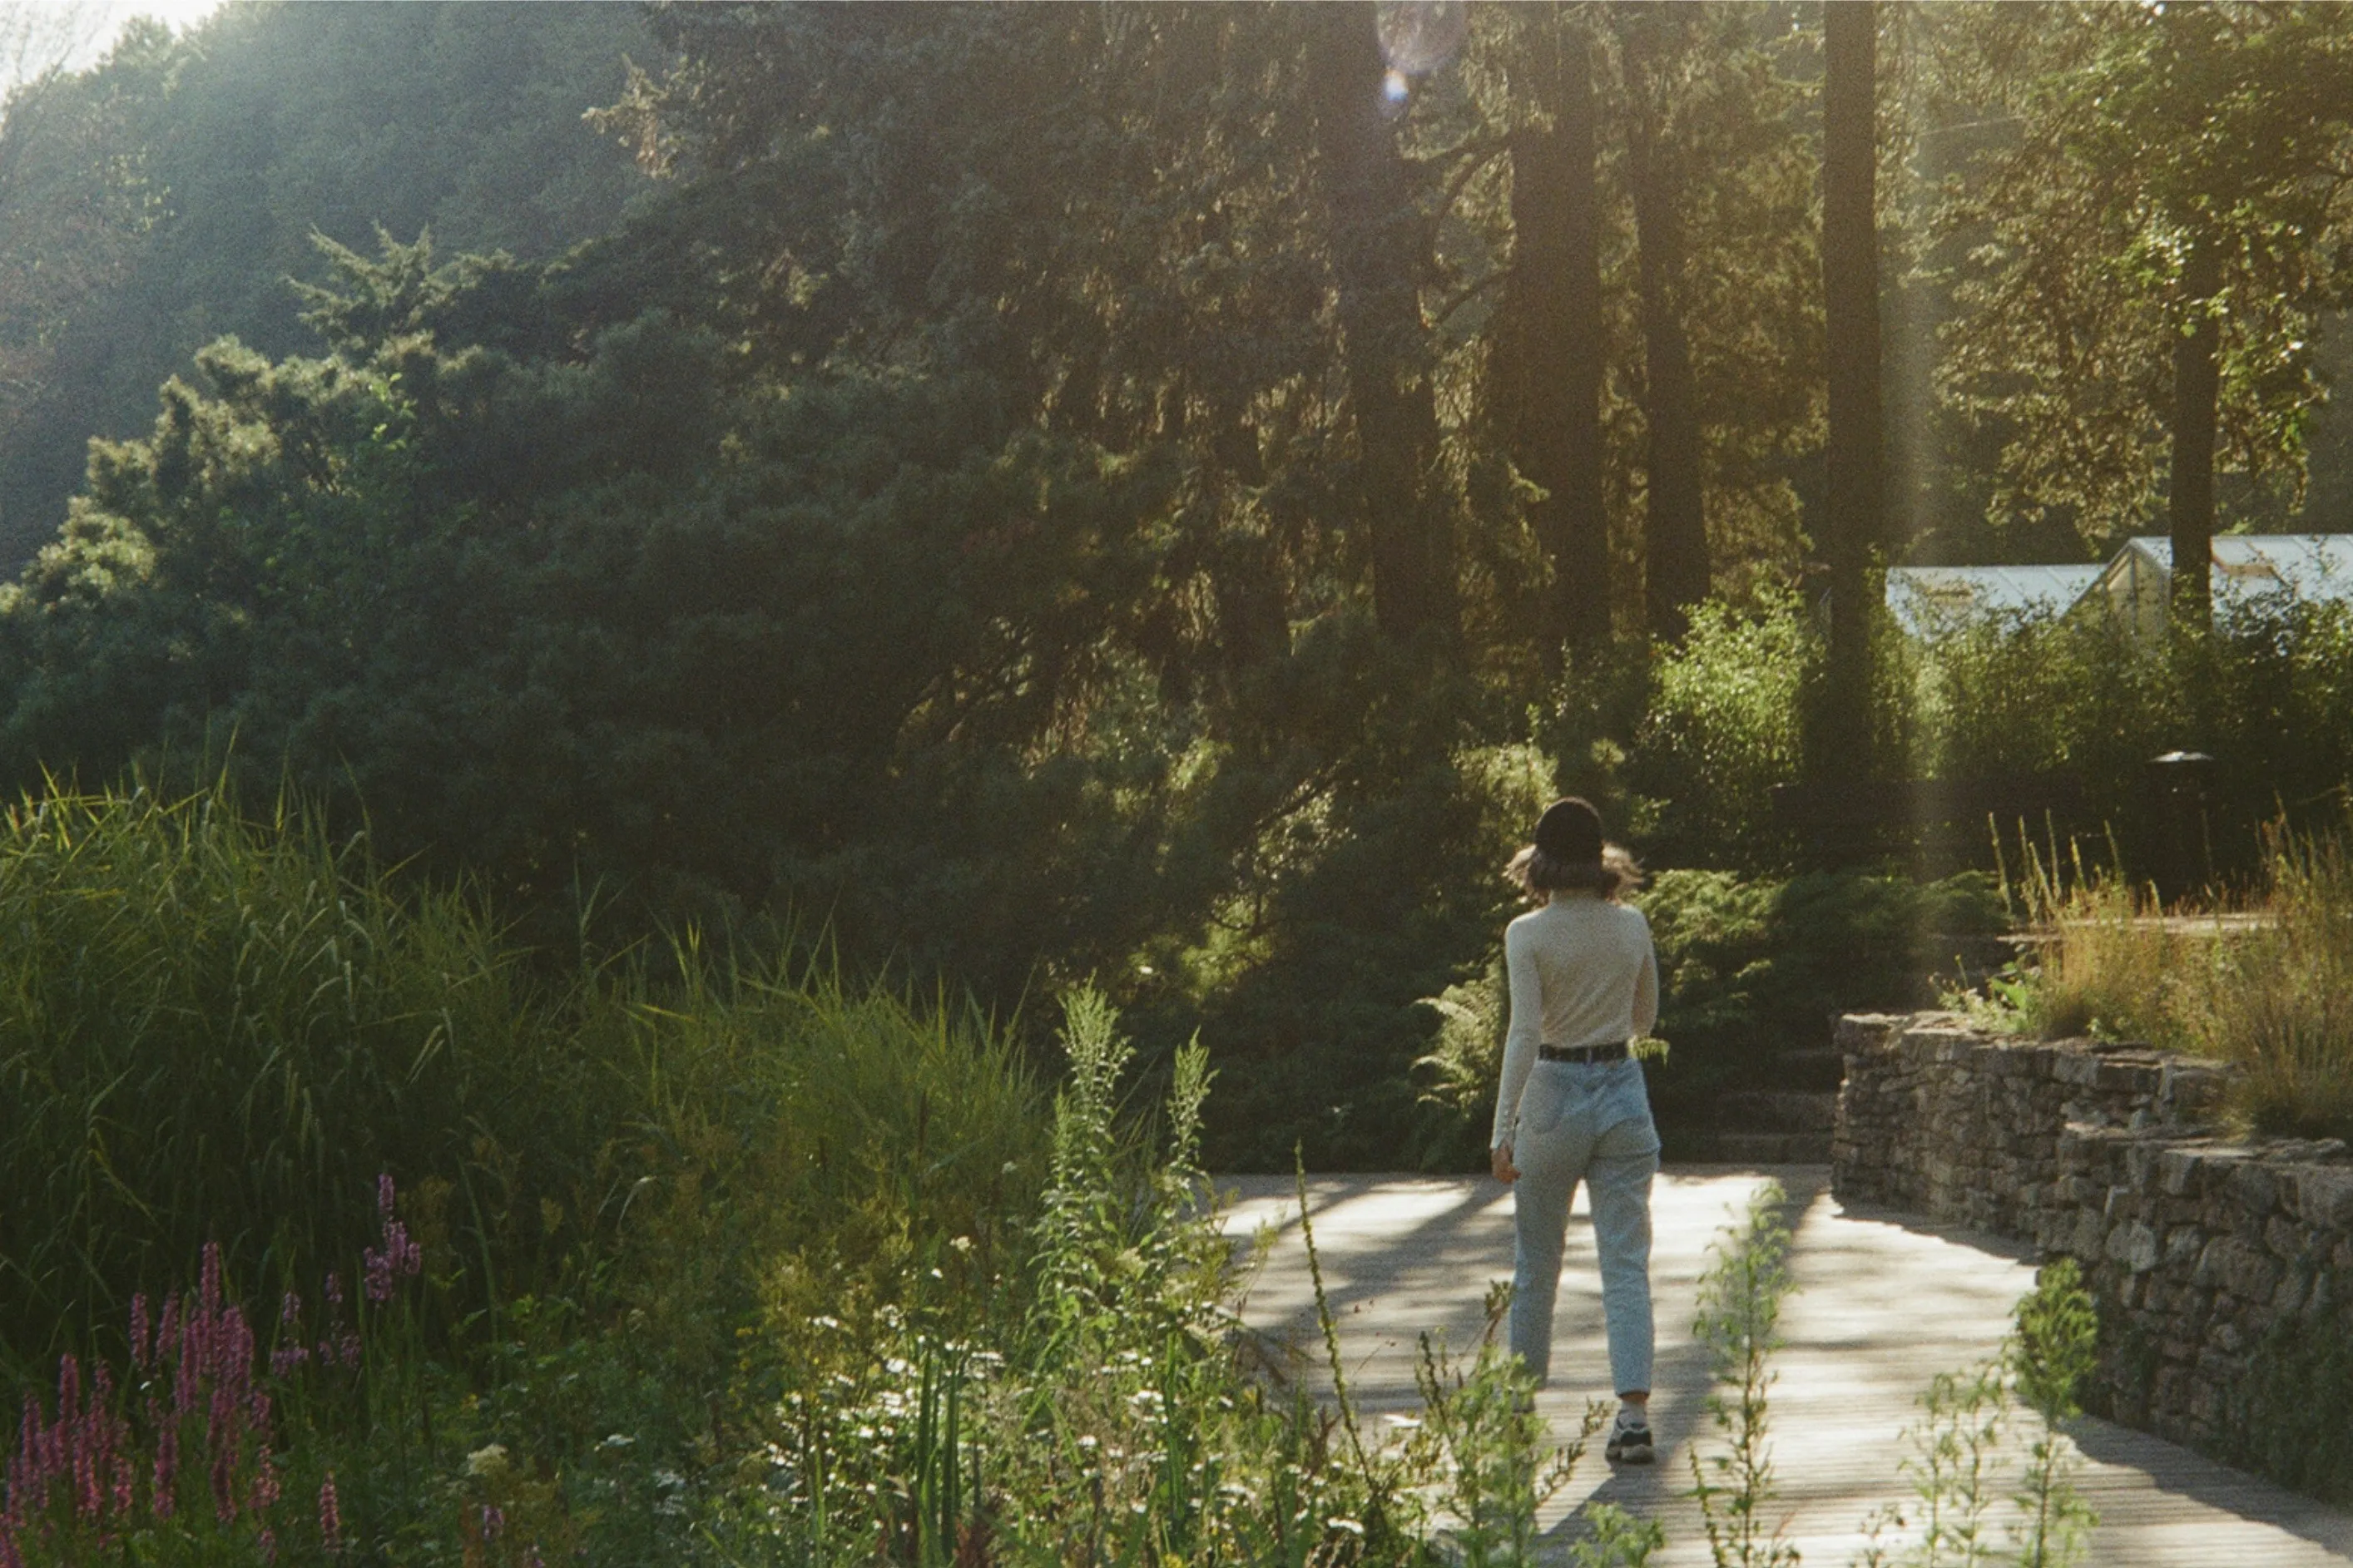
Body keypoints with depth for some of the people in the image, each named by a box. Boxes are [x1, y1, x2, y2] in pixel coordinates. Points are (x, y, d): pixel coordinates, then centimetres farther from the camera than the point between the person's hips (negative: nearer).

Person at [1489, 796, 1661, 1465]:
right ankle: (1634, 1409, -11)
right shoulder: (1633, 926, 1)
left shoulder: (1528, 934, -9)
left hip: (1553, 1096, -2)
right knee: (1627, 1261, 1)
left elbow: (1523, 1034, -15)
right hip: (1624, 1092, 2)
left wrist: (1503, 1129, -13)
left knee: (1537, 1259, 14)